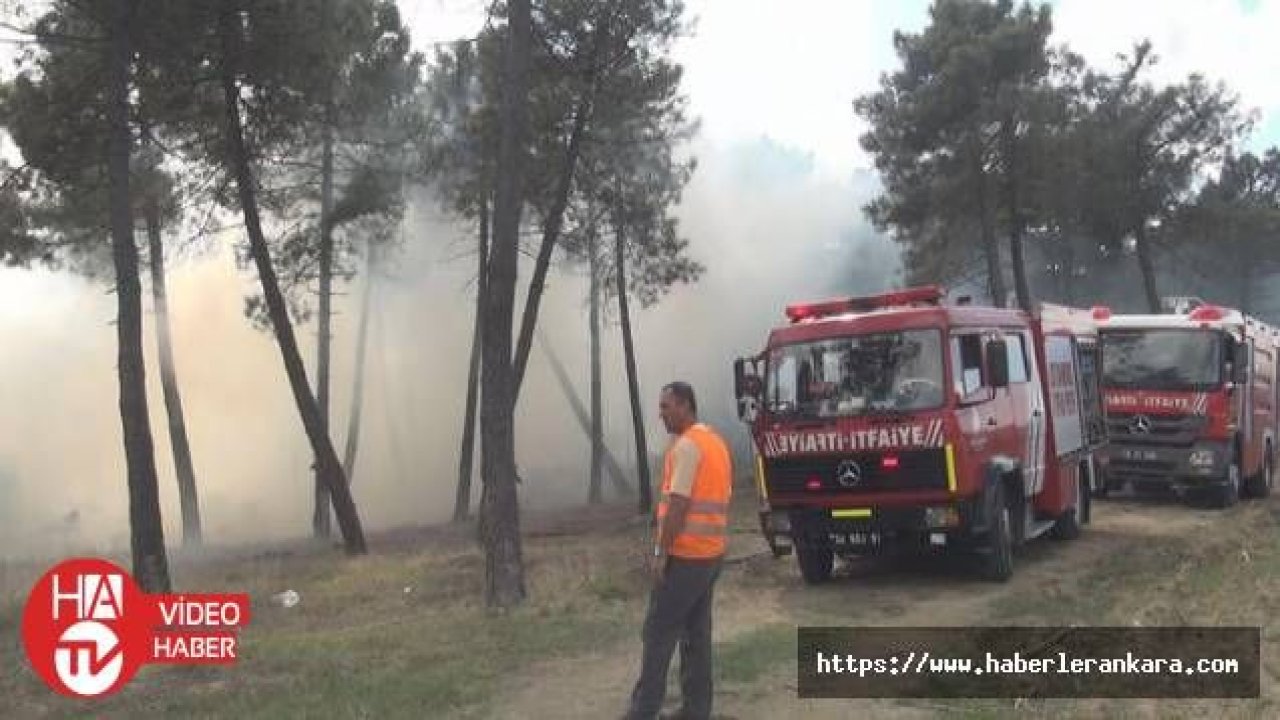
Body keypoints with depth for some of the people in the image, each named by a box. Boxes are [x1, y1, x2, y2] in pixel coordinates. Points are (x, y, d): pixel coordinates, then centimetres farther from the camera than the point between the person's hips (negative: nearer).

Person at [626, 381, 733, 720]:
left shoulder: (687, 445, -15)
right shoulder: (717, 442, 14)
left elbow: (678, 504, -19)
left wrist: (661, 552, -16)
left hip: (685, 555, -9)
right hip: (712, 553, 9)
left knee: (659, 632, -2)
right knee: (697, 633, 11)